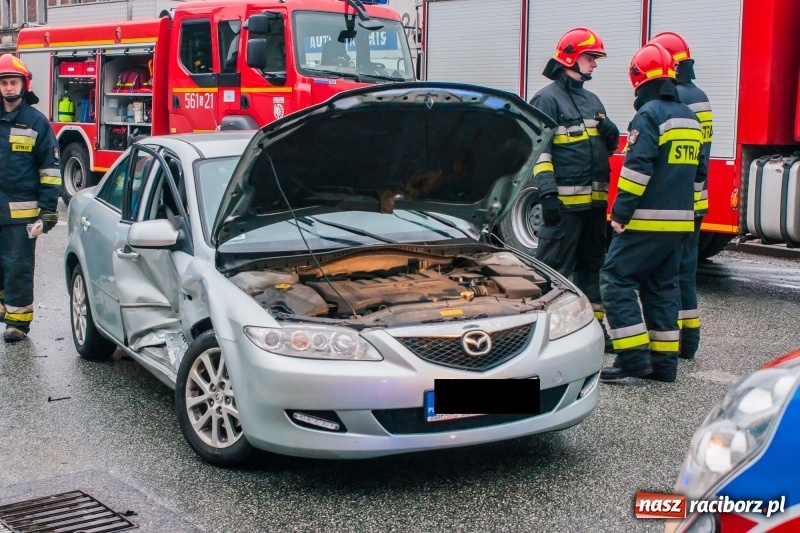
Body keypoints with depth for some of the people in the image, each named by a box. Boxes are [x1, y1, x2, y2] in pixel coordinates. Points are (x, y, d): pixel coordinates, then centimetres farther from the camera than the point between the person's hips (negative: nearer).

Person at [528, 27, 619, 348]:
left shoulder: (592, 100, 19)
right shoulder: (547, 99, -6)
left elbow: (607, 148, 26)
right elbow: (539, 151, -13)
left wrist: (610, 135, 2)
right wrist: (548, 195, -22)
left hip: (594, 201, 9)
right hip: (565, 201, -8)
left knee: (592, 266, 14)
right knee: (554, 268, -5)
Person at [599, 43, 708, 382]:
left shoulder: (649, 115, -11)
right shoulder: (690, 118, 15)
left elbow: (637, 168, -20)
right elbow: (699, 172, 21)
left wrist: (620, 213, -16)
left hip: (647, 220, -8)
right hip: (680, 221, 9)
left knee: (616, 279, -4)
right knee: (662, 286, 14)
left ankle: (633, 356, -10)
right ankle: (664, 360, 14)